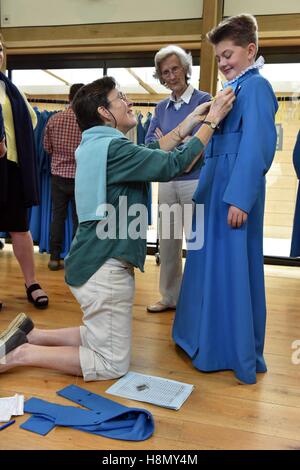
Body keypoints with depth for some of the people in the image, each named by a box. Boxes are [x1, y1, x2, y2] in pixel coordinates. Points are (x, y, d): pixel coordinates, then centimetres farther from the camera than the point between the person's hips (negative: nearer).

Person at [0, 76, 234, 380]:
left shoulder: (95, 144, 12)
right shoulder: (112, 147, -17)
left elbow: (152, 152, 15)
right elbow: (173, 164, -17)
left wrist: (191, 121, 14)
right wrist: (213, 120, -6)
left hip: (94, 261, 10)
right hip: (106, 267, -10)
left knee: (100, 337, 25)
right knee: (112, 363, 5)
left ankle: (28, 336, 20)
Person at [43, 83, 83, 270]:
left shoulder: (54, 119, -1)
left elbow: (47, 147, 7)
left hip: (58, 175, 3)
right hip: (81, 177, -2)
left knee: (58, 216, 10)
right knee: (79, 219, 7)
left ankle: (55, 258, 15)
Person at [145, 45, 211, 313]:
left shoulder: (203, 100, -2)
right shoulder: (162, 107, 15)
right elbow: (150, 143, 5)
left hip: (194, 182, -6)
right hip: (167, 182, 6)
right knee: (167, 241, 11)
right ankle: (170, 296, 26)